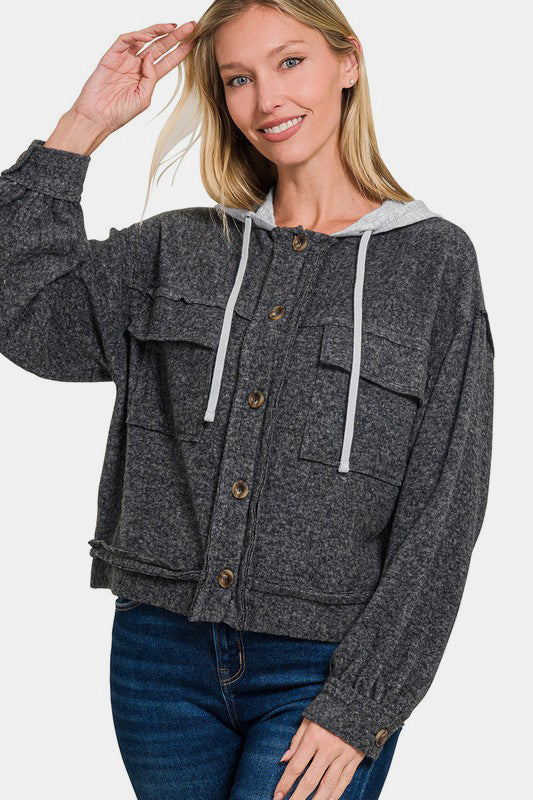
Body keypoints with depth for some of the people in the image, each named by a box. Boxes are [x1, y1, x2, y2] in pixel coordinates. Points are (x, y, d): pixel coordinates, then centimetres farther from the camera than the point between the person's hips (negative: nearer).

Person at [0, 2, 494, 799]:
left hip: (320, 672, -3)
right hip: (162, 654, 3)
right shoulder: (176, 248, 8)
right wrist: (83, 127, -3)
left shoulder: (434, 259, -2)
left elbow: (442, 508, -5)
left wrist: (360, 703, -10)